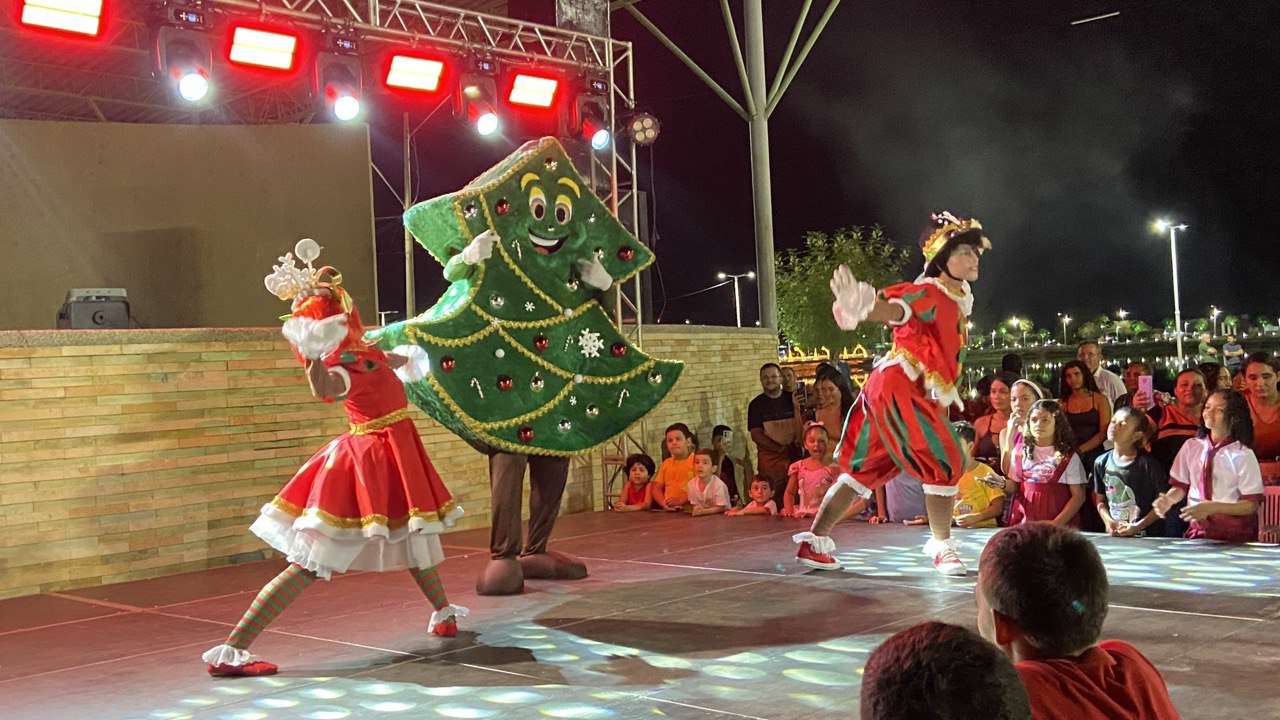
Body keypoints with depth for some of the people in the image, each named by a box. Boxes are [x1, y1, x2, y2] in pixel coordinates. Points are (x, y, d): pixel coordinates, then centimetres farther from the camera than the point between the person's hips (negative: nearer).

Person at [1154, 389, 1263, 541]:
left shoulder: (1243, 455, -6)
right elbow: (1180, 486, 14)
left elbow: (1251, 505, -6)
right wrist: (1169, 499, -7)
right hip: (1198, 531, 3)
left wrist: (1213, 507, -18)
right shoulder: (1191, 447, 5)